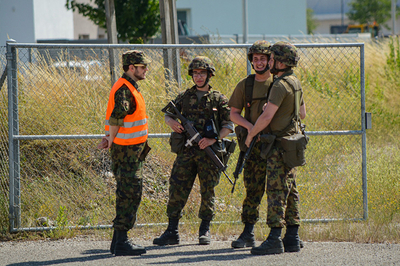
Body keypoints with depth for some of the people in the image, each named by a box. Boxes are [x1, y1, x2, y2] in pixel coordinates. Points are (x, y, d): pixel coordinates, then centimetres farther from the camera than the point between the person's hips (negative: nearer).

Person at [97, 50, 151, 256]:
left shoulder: (129, 88, 17)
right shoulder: (124, 89, -17)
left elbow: (116, 118, 20)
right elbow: (117, 116, -27)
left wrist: (110, 138, 8)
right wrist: (112, 139, -15)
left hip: (133, 150, 10)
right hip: (127, 151, -10)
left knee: (128, 195, 14)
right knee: (129, 195, -9)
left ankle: (118, 241, 19)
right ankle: (121, 243, -9)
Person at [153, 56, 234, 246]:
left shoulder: (219, 99, 5)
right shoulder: (185, 96, 12)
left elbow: (229, 125, 1)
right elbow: (168, 114, 17)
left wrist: (214, 139, -14)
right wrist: (172, 122, -8)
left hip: (208, 151, -2)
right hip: (186, 150, 2)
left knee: (207, 191, 2)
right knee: (177, 189, -3)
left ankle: (205, 230, 13)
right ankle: (172, 232, -1)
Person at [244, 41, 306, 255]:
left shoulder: (280, 85, -17)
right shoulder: (295, 83, 13)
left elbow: (266, 117, -22)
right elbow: (302, 114, 24)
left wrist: (250, 134, -8)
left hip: (281, 144, -10)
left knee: (276, 191, -11)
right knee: (289, 191, 12)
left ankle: (274, 239, -15)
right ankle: (292, 238, 14)